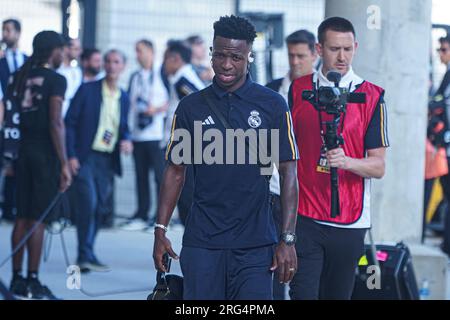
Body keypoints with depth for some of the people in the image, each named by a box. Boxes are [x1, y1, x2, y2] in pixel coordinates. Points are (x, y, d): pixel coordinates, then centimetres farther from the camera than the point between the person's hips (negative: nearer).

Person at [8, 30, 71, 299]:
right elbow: (55, 123, -15)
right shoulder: (55, 80, -8)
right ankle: (33, 283, -3)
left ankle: (17, 278, 13)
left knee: (23, 217, 11)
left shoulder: (21, 77, 11)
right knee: (39, 219, -4)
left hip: (24, 149, 6)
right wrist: (64, 164, -14)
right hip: (46, 152, -6)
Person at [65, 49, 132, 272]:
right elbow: (70, 122, -4)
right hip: (85, 157, -5)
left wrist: (126, 140, -2)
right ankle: (86, 255, -9)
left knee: (99, 208, 6)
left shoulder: (124, 98, 12)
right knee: (88, 203, -16)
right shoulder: (87, 90, -3)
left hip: (108, 160, 5)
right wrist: (71, 156, -12)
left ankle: (85, 256, 15)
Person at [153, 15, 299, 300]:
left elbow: (289, 173, 0)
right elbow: (176, 171, 10)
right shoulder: (191, 107, 6)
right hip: (201, 242, 1)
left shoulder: (273, 105, 0)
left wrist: (288, 239, -7)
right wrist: (161, 230, 2)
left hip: (255, 244, -1)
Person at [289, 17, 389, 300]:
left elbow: (378, 167, -1)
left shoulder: (372, 96, 0)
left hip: (350, 222, 0)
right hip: (304, 217, 1)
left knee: (338, 294, 6)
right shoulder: (298, 90, 6)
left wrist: (346, 161, -22)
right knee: (303, 294, -7)